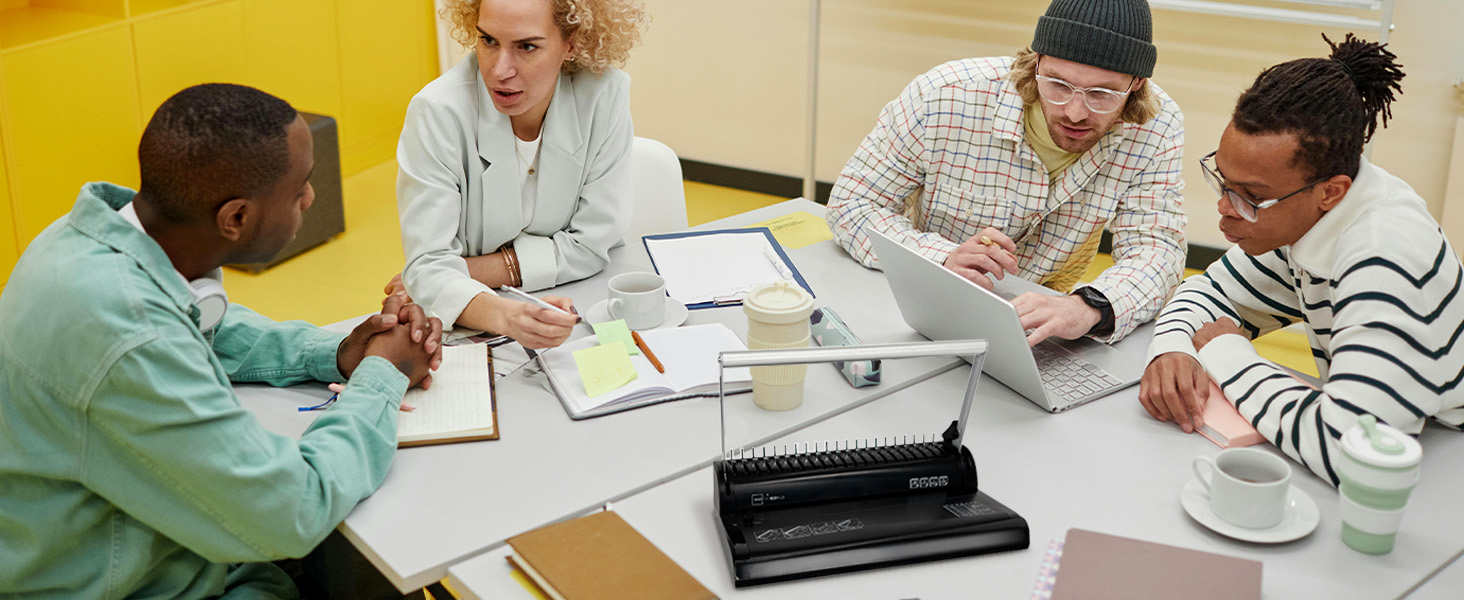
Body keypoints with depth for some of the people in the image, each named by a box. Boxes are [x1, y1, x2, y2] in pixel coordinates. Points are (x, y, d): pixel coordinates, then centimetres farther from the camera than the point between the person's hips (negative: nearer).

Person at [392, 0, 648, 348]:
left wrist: (468, 270, -16)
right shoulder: (438, 112, -20)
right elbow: (429, 267, -24)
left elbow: (593, 243, -10)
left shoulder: (605, 94, -15)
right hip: (466, 332, 1)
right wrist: (505, 315, -44)